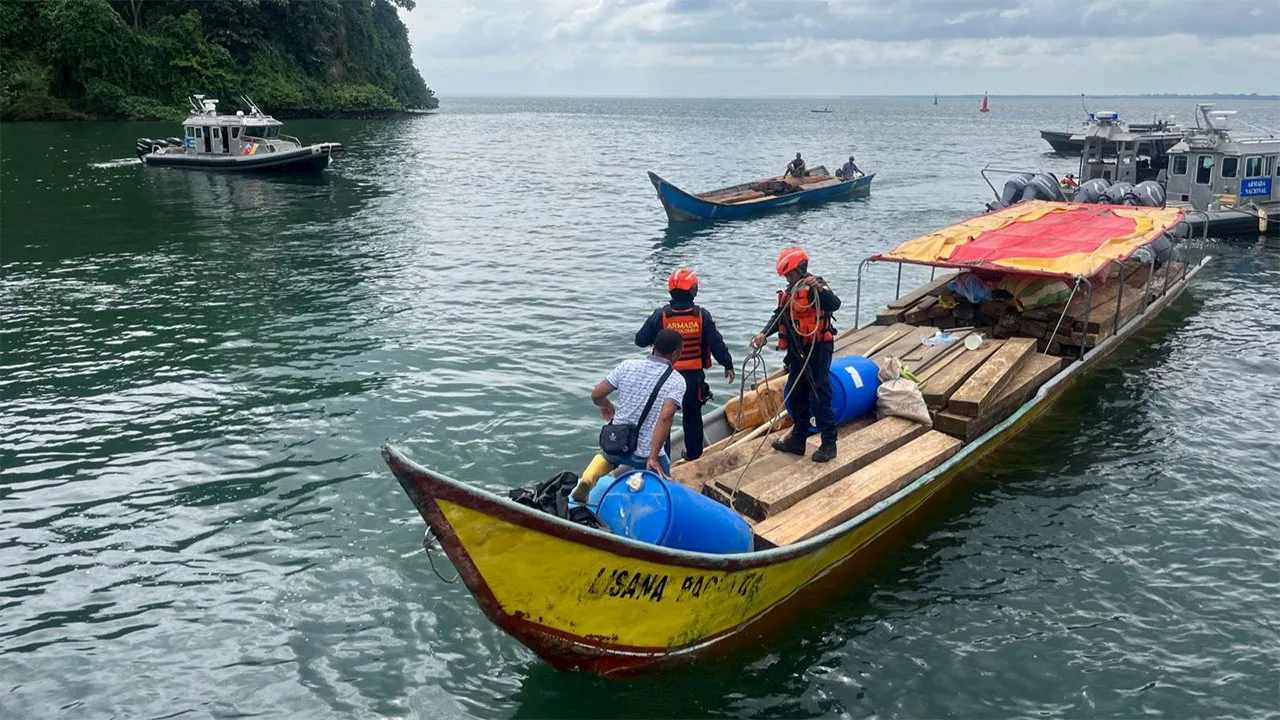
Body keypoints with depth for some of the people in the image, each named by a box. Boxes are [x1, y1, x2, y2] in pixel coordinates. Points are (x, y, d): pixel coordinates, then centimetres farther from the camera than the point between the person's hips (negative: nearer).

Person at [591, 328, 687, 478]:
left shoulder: (627, 366, -4)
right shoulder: (676, 381, -13)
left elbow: (596, 395, -2)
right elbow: (666, 417, -27)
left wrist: (606, 406, 21)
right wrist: (653, 457, -26)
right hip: (646, 454, -5)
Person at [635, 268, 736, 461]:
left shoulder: (660, 315, -10)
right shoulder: (702, 316, -9)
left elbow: (640, 340, -2)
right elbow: (717, 343, -4)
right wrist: (728, 365, 10)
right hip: (694, 376, 1)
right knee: (693, 414, 20)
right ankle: (693, 452, 30)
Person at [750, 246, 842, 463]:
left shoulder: (815, 287, -12)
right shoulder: (790, 291, 14)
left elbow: (834, 305, -29)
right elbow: (779, 317, 16)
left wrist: (819, 288, -44)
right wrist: (764, 334, 1)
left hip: (818, 349, -9)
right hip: (798, 351, 9)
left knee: (819, 397, -6)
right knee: (795, 395, 15)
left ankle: (829, 443, 2)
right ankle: (798, 440, 26)